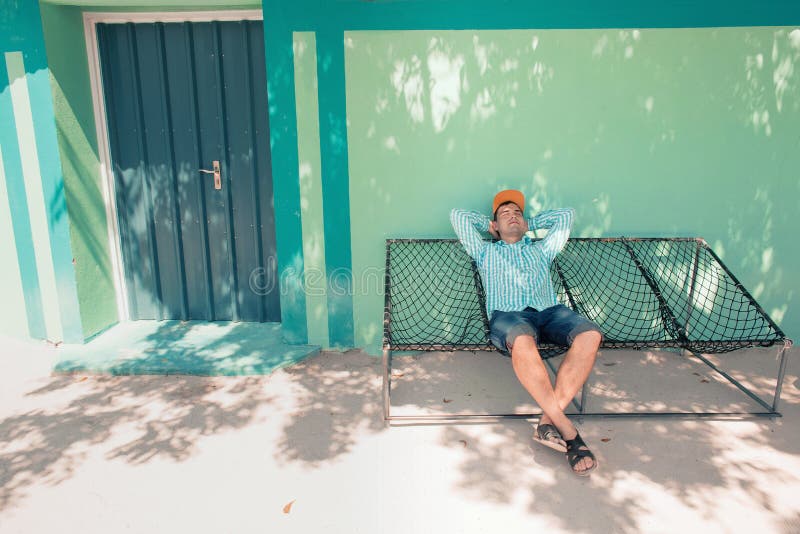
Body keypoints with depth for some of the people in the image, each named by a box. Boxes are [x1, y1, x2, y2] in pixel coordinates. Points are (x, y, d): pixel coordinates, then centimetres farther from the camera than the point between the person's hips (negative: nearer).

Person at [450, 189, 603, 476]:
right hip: (508, 315, -3)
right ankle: (567, 430, -36)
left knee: (590, 334, -31)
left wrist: (529, 222, 41)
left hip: (550, 312, 3)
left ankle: (548, 421, -32)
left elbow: (566, 215, 39)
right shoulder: (486, 251, 30)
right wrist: (488, 224, 39)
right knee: (522, 341, -41)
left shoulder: (541, 249, 35)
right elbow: (458, 216, 28)